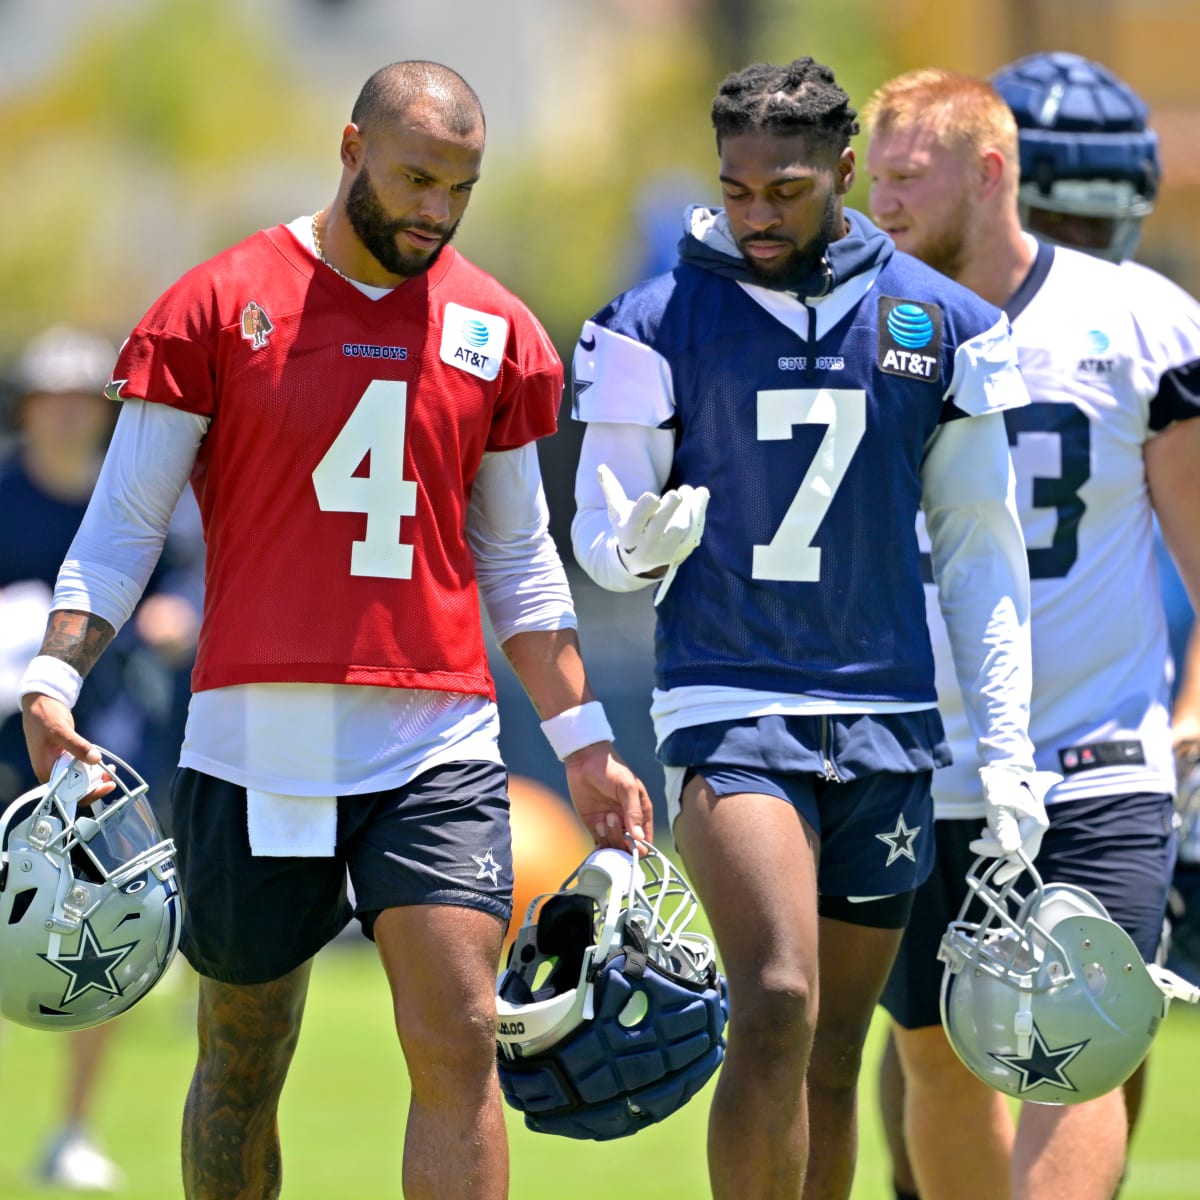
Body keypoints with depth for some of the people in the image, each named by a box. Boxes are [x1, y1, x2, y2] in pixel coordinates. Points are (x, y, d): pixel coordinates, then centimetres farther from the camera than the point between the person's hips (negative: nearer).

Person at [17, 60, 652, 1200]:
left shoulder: (495, 331, 9)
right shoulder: (222, 304, 0)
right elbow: (123, 523, 1)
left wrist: (583, 741, 14)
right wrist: (53, 678, -12)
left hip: (437, 750, 2)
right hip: (256, 736, -2)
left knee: (458, 1042, -10)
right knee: (242, 1065, 7)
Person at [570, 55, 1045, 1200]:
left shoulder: (939, 323, 6)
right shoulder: (659, 323, 0)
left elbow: (980, 546, 11)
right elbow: (600, 529, 2)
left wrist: (1006, 745, 5)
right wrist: (638, 541, -22)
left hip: (887, 722, 3)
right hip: (728, 706, -3)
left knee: (832, 1057, 7)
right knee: (776, 1003, -20)